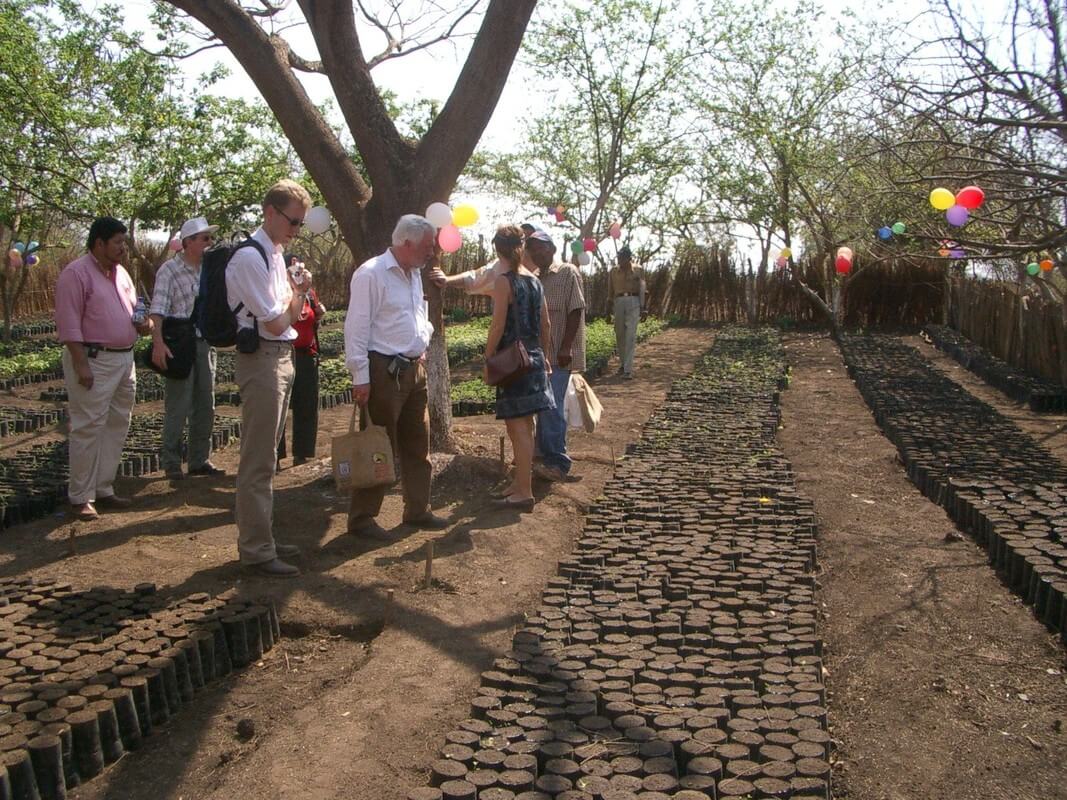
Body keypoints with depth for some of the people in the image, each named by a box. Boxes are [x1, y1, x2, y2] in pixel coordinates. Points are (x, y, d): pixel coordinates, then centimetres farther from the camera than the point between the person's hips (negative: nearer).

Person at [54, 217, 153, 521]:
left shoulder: (120, 273, 14)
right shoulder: (76, 273, -11)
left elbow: (132, 309, 25)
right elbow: (69, 324, -16)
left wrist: (142, 323, 1)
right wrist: (81, 364, -20)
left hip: (125, 359, 9)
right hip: (93, 361, -8)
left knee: (117, 426, 12)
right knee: (88, 428, -4)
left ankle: (104, 489, 22)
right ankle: (80, 497, 5)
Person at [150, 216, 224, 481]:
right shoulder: (170, 270, -9)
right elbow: (158, 309, -19)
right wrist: (158, 342, -32)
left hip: (205, 343, 6)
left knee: (205, 405, 11)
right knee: (178, 406, -1)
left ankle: (199, 460, 21)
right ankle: (171, 463, 10)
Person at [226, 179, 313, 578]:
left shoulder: (275, 254, 14)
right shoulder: (251, 257, -15)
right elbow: (276, 323, -17)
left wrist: (298, 291, 3)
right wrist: (296, 291, 0)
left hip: (280, 358, 10)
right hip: (262, 360, -10)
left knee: (266, 456, 17)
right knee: (258, 460, -3)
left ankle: (261, 538, 29)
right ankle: (257, 549, 6)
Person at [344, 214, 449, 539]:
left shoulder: (414, 275, 14)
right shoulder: (371, 274, -13)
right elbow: (356, 329, -16)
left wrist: (423, 345, 11)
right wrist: (360, 377, -18)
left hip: (414, 369, 9)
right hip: (384, 371, -9)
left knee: (417, 445, 14)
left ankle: (417, 510, 26)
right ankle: (361, 518, 9)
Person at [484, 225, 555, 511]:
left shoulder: (505, 281, -13)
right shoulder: (535, 281, 9)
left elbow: (498, 326, -16)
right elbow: (545, 324, 13)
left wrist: (488, 361, -8)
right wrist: (544, 356, 23)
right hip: (534, 359, 8)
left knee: (518, 427, -5)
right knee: (524, 425, 16)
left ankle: (524, 493, -2)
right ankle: (520, 482, 27)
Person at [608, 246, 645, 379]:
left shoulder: (637, 271, 4)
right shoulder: (614, 272, 10)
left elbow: (641, 289, 2)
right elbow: (610, 291, 12)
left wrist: (642, 307, -6)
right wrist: (609, 308, 10)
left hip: (633, 302, -3)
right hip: (619, 302, 3)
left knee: (630, 336, -10)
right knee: (619, 335, 8)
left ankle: (628, 369, -13)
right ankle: (622, 364, 26)